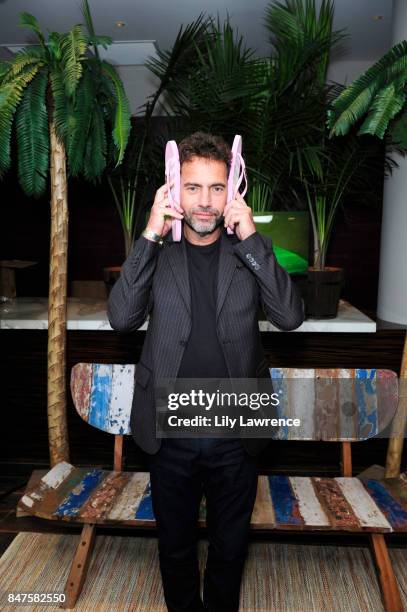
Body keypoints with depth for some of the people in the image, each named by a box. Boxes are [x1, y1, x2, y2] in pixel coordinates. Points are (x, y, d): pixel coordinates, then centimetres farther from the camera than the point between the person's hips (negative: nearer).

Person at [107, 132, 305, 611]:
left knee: (230, 547, 23)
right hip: (170, 433, 0)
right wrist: (150, 236, -19)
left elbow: (290, 317, -14)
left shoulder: (249, 252, -2)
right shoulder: (156, 252, -2)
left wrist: (251, 238, -20)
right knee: (175, 547, 24)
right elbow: (122, 318, -14)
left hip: (235, 434, 0)